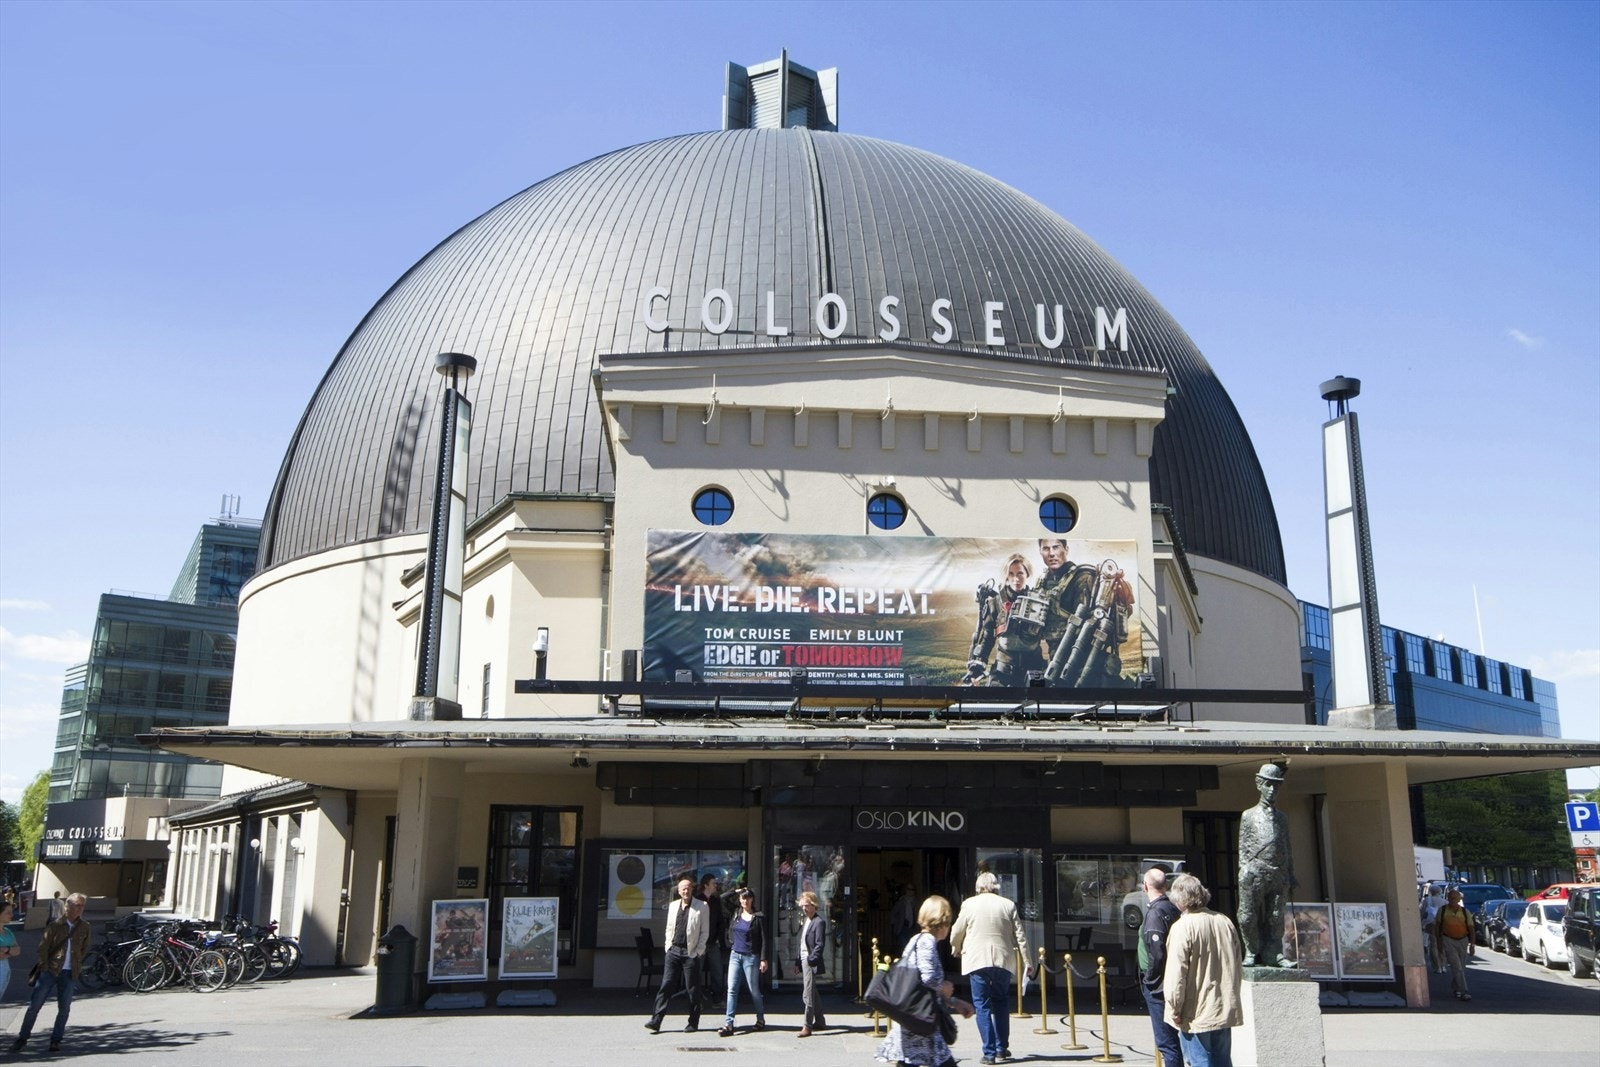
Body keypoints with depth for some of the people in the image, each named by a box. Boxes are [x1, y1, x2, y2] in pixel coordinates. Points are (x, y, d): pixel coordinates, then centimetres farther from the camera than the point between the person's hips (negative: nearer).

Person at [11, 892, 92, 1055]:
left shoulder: (85, 927, 3)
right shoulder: (55, 925, -5)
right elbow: (43, 947, -3)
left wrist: (77, 963, 5)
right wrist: (44, 967, -8)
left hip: (69, 974, 2)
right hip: (50, 971, -2)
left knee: (64, 1008, 2)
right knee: (35, 1005, 1)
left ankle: (56, 1040, 13)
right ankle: (22, 1038, 14)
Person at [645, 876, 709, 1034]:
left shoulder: (701, 906, -2)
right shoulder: (673, 906, 12)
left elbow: (705, 931, -3)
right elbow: (669, 928, 17)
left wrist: (698, 951, -8)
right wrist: (668, 946, 7)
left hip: (691, 953, -4)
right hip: (673, 951, 4)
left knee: (692, 989, 2)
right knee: (666, 986, -1)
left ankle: (693, 1023, 12)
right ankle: (656, 1021, 0)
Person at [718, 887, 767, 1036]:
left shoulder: (758, 917, -7)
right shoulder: (736, 915, 6)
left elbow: (764, 939, -8)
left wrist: (764, 959, -12)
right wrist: (735, 891, 10)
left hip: (751, 957, -4)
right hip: (735, 955, 4)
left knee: (754, 990, 7)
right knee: (732, 989, -5)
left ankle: (761, 1019, 25)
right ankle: (728, 1024, -9)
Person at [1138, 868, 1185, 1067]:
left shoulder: (1155, 912, -18)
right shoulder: (1173, 909, 7)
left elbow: (1156, 952, -23)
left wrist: (1149, 979, -10)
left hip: (1158, 986, -9)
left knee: (1166, 1042, -4)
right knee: (1174, 1039, 17)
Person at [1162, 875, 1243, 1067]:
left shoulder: (1182, 927, -16)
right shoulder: (1225, 922, 4)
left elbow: (1176, 974, -18)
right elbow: (1236, 966, 14)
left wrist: (1174, 1008, -8)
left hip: (1196, 1015, -6)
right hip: (1225, 1010, 6)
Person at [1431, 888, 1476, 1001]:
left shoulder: (1465, 912, 0)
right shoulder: (1442, 910, -3)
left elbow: (1471, 929, 1)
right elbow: (1437, 927, 3)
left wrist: (1472, 945, -7)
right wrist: (1439, 942, -1)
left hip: (1462, 940, 3)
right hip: (1448, 940, -3)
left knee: (1461, 967, 12)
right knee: (1456, 966, -12)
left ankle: (1454, 989, 30)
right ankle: (1462, 992, -16)